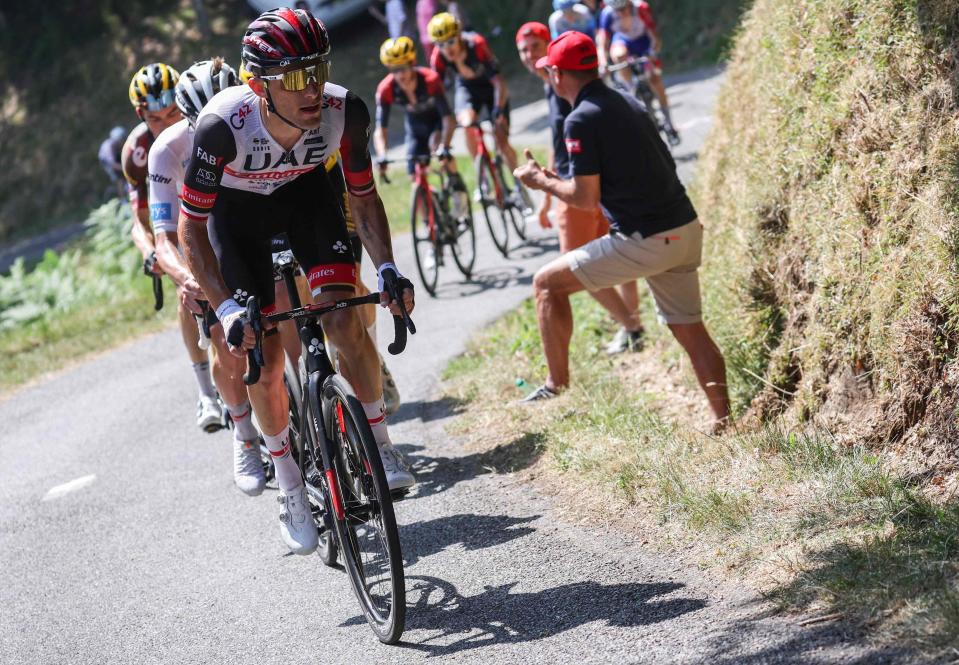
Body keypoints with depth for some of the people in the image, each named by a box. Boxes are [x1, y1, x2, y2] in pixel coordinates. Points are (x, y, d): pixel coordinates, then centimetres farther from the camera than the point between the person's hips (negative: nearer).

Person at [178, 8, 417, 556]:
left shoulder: (345, 111, -31)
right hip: (238, 208, -1)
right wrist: (228, 309, -35)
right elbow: (191, 227, -28)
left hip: (306, 190, 2)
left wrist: (388, 269, -24)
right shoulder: (223, 125, -39)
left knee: (345, 322, -19)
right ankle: (291, 491, 13)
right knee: (264, 362, -5)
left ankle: (380, 444, 2)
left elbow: (363, 196, -12)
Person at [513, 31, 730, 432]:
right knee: (689, 329, 16)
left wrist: (541, 180, 4)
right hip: (686, 229, 8)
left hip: (643, 241, -8)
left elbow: (586, 198, -13)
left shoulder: (581, 120, -10)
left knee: (547, 283, 6)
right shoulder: (627, 103, 16)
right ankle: (724, 422, 14)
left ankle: (557, 388, 9)